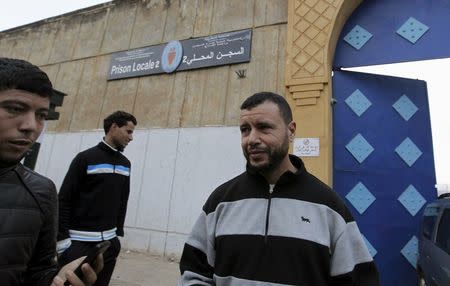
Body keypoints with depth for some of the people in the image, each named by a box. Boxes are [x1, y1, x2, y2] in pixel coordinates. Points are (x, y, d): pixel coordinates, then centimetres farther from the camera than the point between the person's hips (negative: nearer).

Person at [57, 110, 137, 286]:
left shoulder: (125, 164, 8)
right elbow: (64, 201, -10)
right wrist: (62, 239, -12)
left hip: (109, 242, 5)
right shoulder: (86, 158, -9)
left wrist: (118, 233, 10)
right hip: (79, 242, -5)